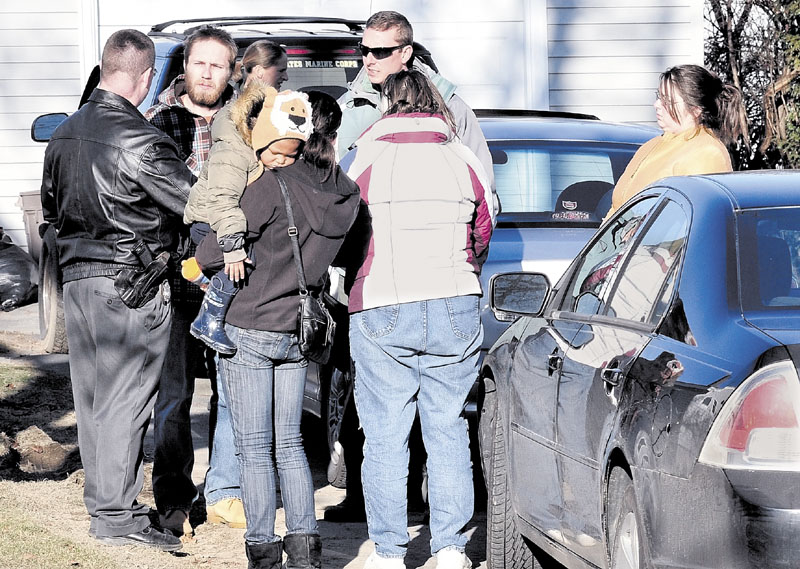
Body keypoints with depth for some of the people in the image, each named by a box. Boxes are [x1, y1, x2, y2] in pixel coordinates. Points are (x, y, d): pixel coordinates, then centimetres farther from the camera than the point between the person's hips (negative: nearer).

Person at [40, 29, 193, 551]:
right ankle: (115, 515, -2)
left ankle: (101, 501, 20)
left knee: (92, 395, 13)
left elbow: (51, 206, 22)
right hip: (130, 283, -8)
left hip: (77, 276, 8)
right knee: (125, 399, -3)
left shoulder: (65, 133, 9)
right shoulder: (139, 140, -16)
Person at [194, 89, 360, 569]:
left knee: (254, 448, 2)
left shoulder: (273, 185, -20)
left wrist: (195, 268, 8)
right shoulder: (345, 193, -1)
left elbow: (219, 246, -15)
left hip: (249, 329, -6)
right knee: (289, 443, 15)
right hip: (297, 331, 6)